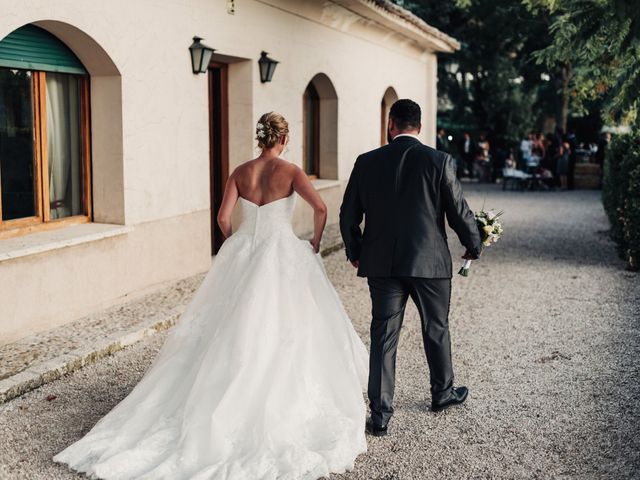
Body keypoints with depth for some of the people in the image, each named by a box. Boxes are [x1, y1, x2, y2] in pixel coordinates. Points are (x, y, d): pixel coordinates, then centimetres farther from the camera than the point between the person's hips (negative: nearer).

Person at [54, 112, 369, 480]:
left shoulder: (240, 172, 4)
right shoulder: (290, 171, -7)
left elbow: (224, 217, 0)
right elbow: (321, 208, -15)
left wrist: (239, 249, 15)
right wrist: (315, 243, 1)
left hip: (244, 254, 4)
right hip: (283, 256, -4)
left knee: (235, 331, 10)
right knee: (284, 333, 4)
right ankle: (287, 402, 8)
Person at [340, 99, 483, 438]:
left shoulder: (366, 163, -2)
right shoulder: (439, 162, -8)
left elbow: (348, 216, 3)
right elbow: (459, 212, -5)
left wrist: (354, 253, 20)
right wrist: (474, 247, 13)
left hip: (382, 264, 1)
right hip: (430, 263, -1)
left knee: (383, 337, 6)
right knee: (436, 330, 18)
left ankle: (380, 415, 7)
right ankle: (442, 393, 38)